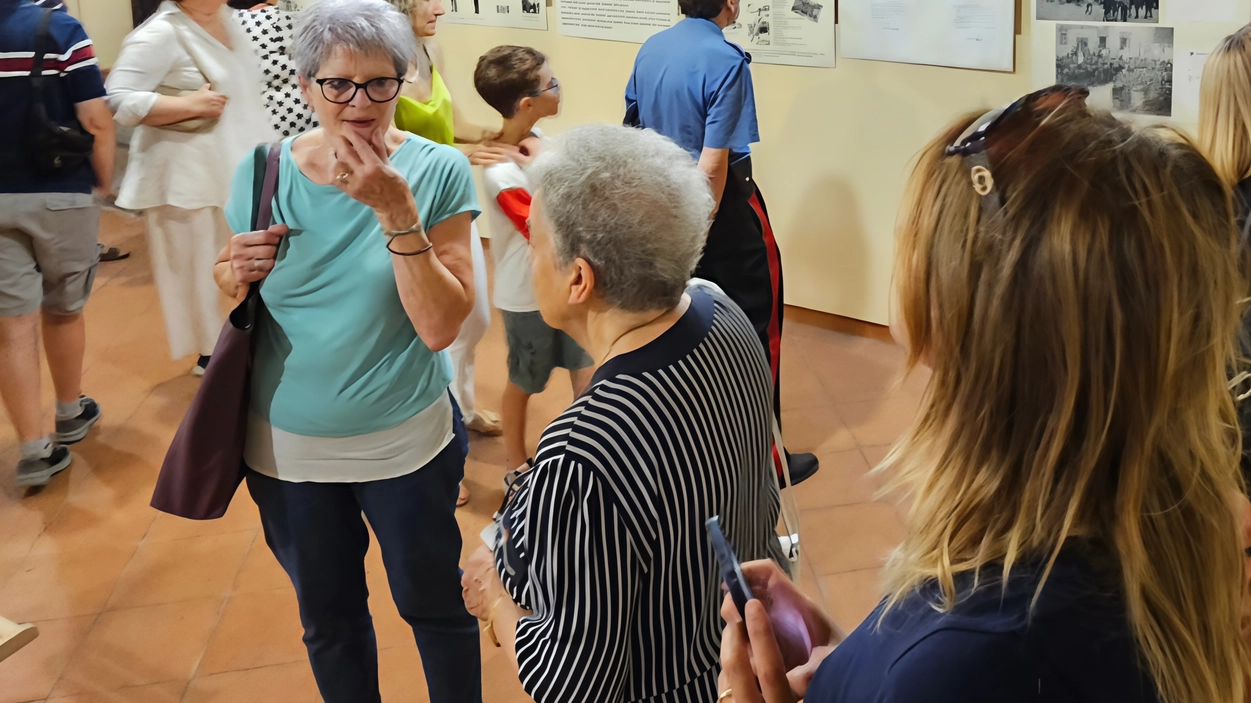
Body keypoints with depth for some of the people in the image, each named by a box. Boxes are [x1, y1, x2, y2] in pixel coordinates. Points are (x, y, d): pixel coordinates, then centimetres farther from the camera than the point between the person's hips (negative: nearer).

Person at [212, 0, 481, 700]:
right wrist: (234, 276, -15)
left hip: (405, 440, -2)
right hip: (286, 445, 3)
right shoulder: (264, 172, -5)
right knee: (328, 618, 22)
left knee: (436, 606, 17)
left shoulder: (438, 172, -13)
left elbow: (441, 326, -19)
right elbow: (237, 312, 7)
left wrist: (396, 211, -27)